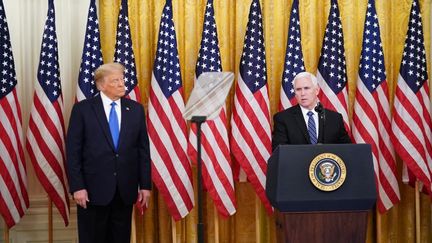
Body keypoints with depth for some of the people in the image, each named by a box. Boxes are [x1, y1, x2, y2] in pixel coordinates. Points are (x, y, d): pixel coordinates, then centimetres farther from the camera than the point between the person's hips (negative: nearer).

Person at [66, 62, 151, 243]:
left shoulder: (136, 109, 7)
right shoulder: (82, 109, -2)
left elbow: (143, 150, 8)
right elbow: (73, 152, -4)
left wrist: (145, 185, 3)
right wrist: (77, 187, -11)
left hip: (125, 191, 3)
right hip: (93, 190, -3)